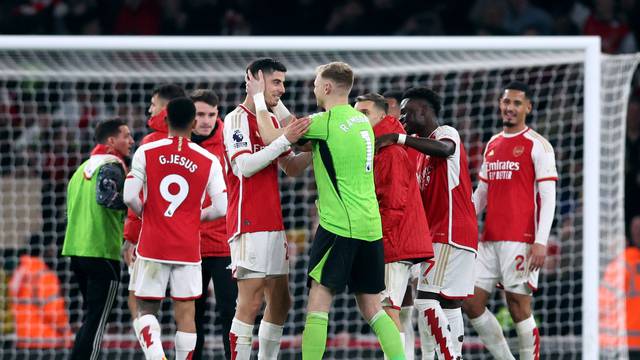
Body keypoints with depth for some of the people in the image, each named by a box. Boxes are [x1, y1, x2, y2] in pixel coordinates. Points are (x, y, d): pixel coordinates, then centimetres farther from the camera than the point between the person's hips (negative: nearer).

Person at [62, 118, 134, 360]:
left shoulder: (84, 168, 18)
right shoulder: (112, 166, -9)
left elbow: (71, 209, 24)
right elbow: (105, 196, -28)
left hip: (77, 249, 8)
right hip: (102, 252, -8)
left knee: (93, 318, 18)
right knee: (97, 321, -6)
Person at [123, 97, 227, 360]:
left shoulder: (146, 152, -2)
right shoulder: (209, 161, 0)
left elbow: (130, 197, -10)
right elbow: (221, 208, -4)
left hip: (152, 247, 0)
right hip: (188, 248, 0)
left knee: (146, 308, 8)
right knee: (186, 314, 5)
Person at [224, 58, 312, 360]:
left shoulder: (272, 121, 17)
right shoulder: (238, 119, -9)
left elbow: (292, 169, 20)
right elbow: (244, 166, -21)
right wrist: (284, 140, -23)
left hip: (273, 224, 9)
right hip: (249, 226, -9)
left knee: (280, 302, 10)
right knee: (251, 302, -12)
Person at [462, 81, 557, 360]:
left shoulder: (537, 146, -3)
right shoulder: (492, 145, 17)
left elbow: (548, 197, -9)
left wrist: (540, 242, -17)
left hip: (520, 240, -7)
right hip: (490, 240, 7)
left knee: (519, 309, -7)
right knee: (471, 303, 4)